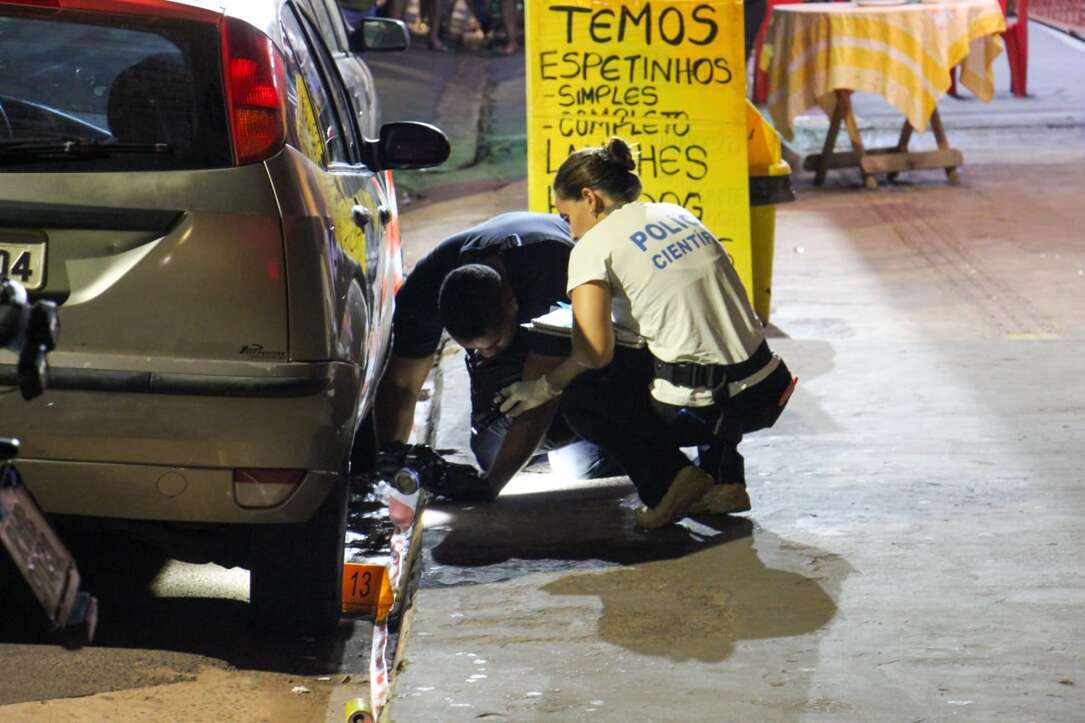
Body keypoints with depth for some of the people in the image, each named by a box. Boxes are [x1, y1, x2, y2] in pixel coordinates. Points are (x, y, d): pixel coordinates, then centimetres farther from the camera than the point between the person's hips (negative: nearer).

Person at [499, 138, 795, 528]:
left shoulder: (594, 247, -4)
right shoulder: (678, 214, 17)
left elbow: (595, 352, -12)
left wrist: (545, 387, 5)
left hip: (703, 408, -6)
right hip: (768, 393, 7)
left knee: (577, 397, 18)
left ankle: (669, 480, 1)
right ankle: (724, 476, 21)